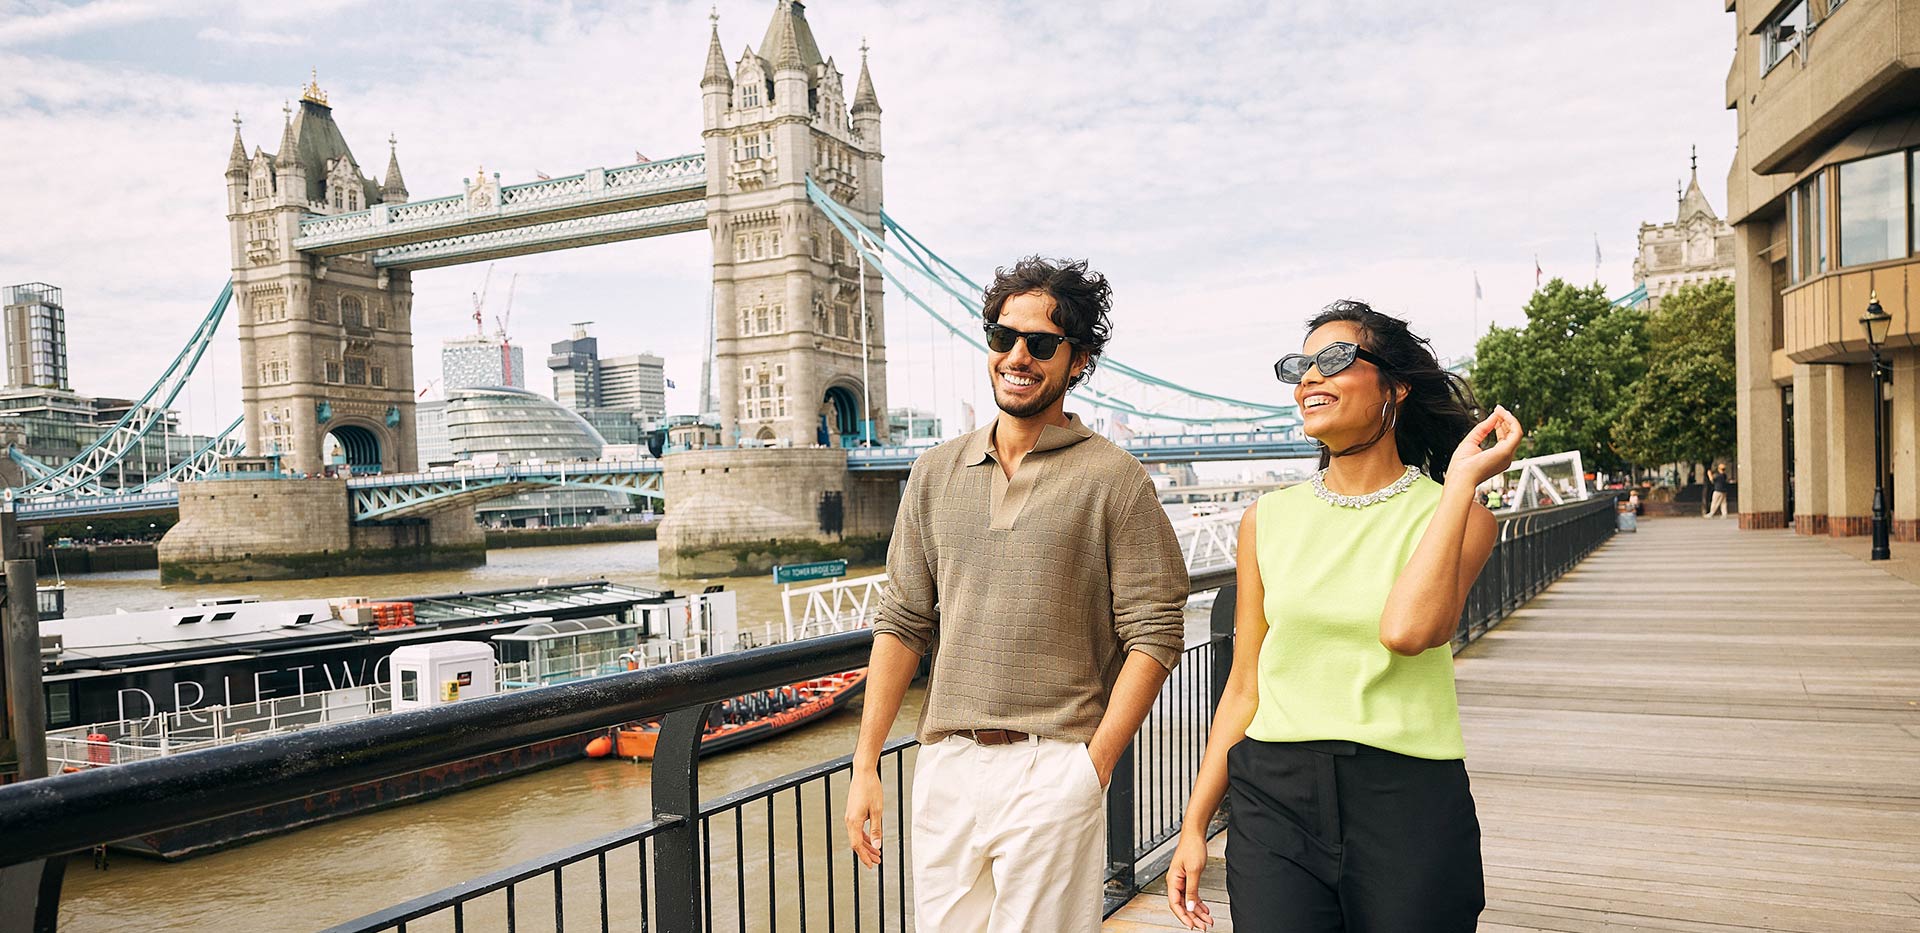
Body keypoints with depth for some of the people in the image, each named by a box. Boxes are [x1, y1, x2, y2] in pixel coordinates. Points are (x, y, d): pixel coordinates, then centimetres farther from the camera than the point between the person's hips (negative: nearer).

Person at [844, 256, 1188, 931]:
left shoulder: (1113, 479, -4)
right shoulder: (936, 475, 9)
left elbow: (1154, 635, -6)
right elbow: (903, 624, 9)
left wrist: (1093, 769, -12)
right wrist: (865, 765, 5)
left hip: (1052, 771, -4)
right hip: (943, 766, 4)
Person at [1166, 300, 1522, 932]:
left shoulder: (1456, 515, -1)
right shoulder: (1269, 519, 6)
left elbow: (1407, 630, -22)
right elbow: (1245, 685, 8)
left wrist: (1462, 481, -15)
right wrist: (1195, 823, 6)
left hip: (1407, 807, -2)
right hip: (1274, 799, 2)